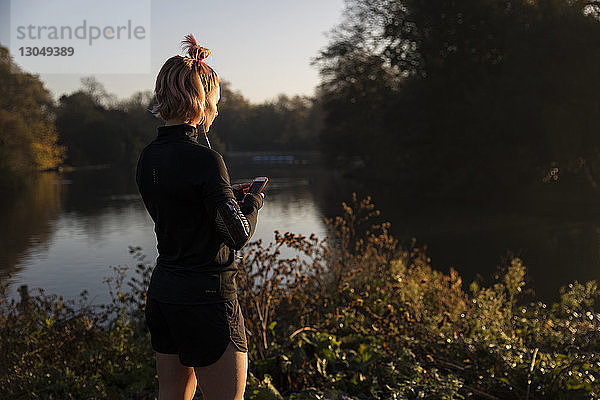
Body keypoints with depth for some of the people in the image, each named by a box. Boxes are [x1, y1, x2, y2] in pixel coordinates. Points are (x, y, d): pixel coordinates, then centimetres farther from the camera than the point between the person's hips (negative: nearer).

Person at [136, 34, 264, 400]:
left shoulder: (149, 157, 5)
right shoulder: (204, 160, -19)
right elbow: (239, 234, -16)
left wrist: (225, 194, 16)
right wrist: (253, 202, 3)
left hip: (163, 292, 8)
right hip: (205, 298, -8)